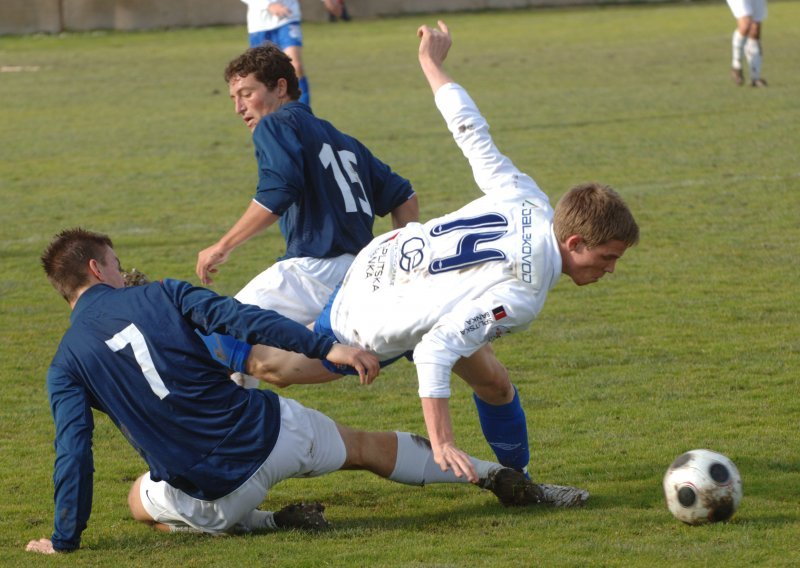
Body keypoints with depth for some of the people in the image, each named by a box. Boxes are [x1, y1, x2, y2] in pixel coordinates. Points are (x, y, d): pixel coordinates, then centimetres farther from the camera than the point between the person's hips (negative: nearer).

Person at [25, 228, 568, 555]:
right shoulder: (159, 295, 1)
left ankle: (265, 522, 10)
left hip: (213, 498, -1)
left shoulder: (66, 367, -1)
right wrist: (326, 346, -15)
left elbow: (73, 454, -5)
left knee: (140, 498, 31)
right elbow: (238, 317, -10)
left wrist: (64, 541, 4)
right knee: (370, 445, 25)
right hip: (269, 431, 1)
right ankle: (496, 475, 26)